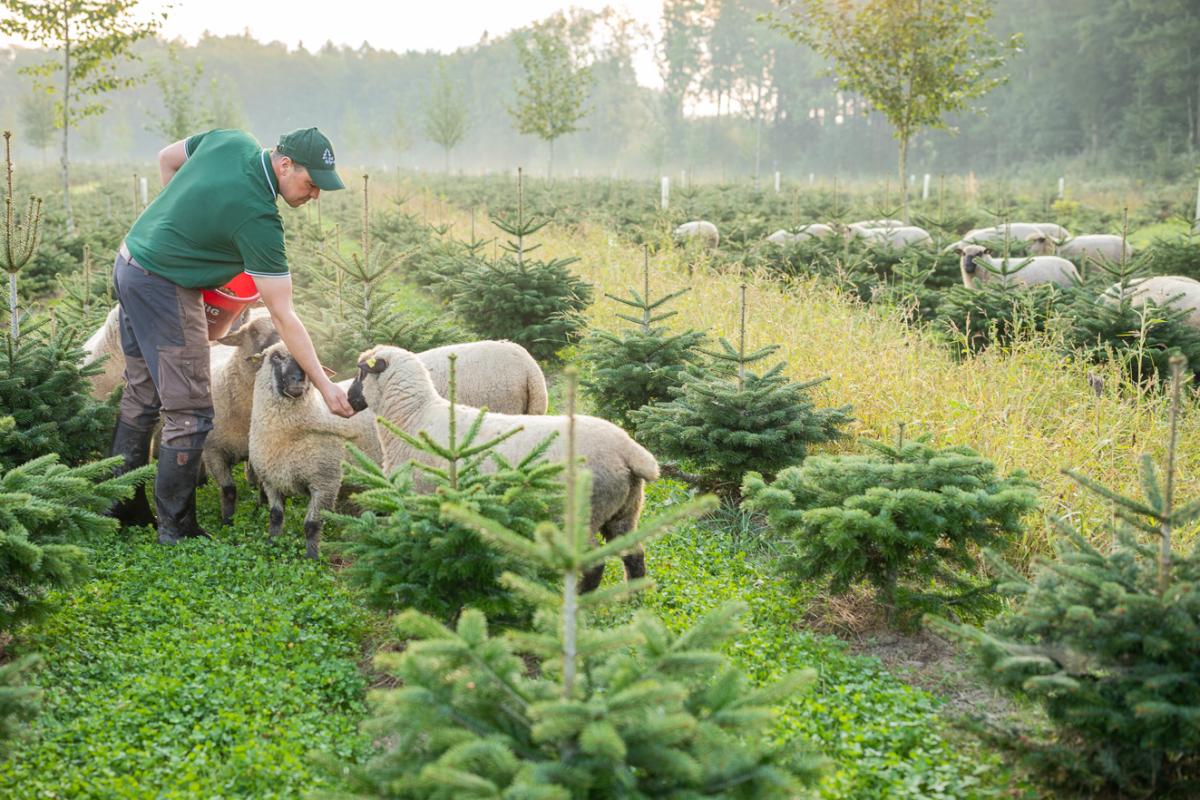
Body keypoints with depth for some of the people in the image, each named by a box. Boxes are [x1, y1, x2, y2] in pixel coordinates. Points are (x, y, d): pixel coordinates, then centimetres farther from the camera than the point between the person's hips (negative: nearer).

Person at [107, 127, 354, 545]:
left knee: (142, 394, 19)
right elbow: (283, 316, -20)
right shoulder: (258, 218, -24)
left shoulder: (232, 140, -3)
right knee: (189, 413, -3)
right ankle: (177, 529, 3)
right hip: (165, 288, -10)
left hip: (129, 264, 10)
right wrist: (325, 385, -16)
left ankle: (122, 507, 29)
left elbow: (167, 157, 17)